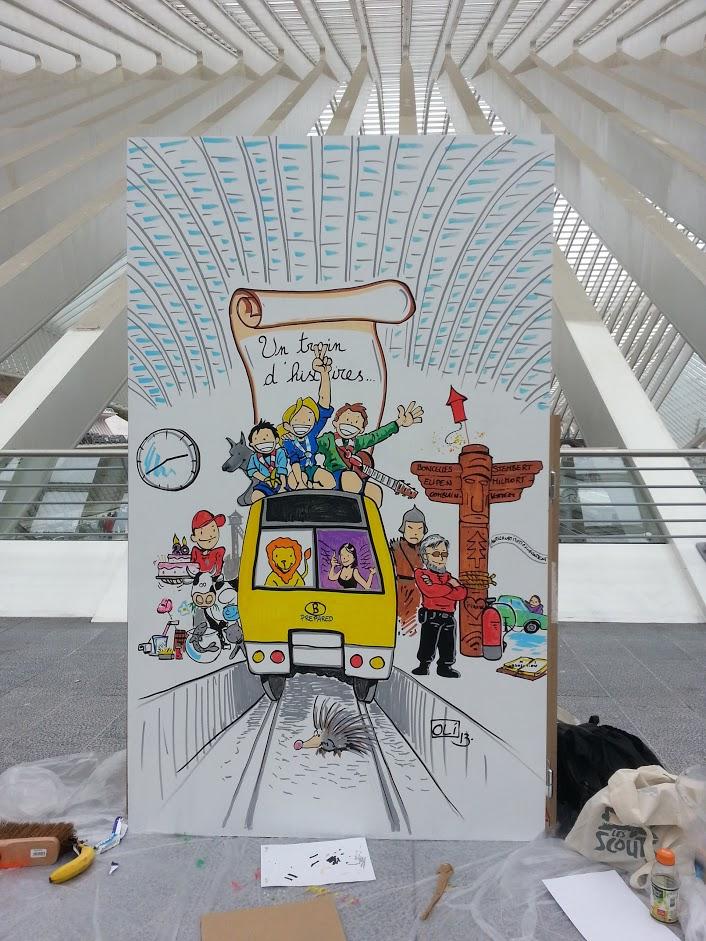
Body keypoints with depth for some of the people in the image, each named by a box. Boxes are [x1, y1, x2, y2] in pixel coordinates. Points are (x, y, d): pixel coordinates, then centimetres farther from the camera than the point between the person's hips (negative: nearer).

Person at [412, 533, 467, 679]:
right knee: (428, 642, -1)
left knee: (448, 644, 9)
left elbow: (462, 593, -1)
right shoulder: (421, 574, -1)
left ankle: (445, 666, 23)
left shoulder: (448, 576, 16)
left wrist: (439, 590, -13)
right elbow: (429, 590, -22)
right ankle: (424, 664, 13)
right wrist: (450, 586, -11)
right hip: (431, 616, -5)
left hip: (448, 617, 5)